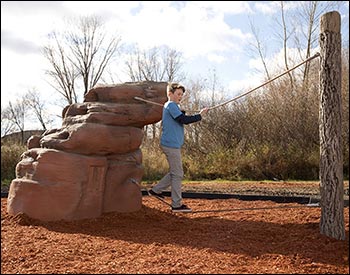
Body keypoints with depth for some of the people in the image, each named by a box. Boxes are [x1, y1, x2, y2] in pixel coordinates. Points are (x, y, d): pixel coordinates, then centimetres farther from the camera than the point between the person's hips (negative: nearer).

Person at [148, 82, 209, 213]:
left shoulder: (170, 106, 21)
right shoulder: (171, 105, -11)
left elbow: (180, 119, 18)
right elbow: (183, 120, -20)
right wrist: (199, 115, -13)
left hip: (172, 144, 10)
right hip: (171, 144, -10)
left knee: (175, 173, 17)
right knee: (177, 174, -5)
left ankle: (155, 190, 23)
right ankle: (176, 205, 1)